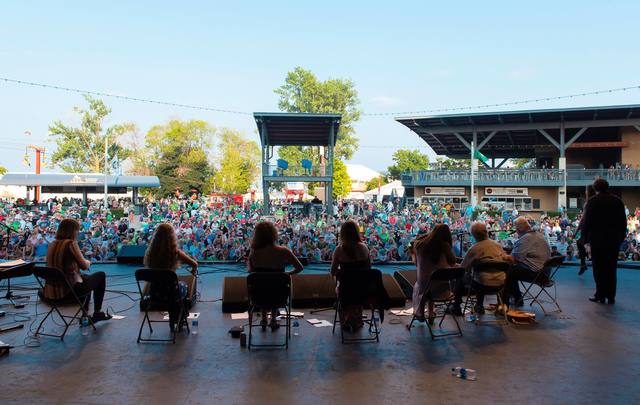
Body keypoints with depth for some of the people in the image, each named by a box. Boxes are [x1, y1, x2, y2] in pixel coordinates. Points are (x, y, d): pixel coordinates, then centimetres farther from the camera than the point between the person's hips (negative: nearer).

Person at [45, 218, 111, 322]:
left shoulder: (52, 244, 6)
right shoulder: (70, 243, -15)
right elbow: (84, 266, -8)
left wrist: (85, 262, 16)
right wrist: (88, 262, 13)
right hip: (68, 291, -8)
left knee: (86, 277, 34)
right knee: (101, 275, 14)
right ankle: (97, 313, 21)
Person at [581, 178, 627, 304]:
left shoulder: (593, 201, -8)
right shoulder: (617, 201, 5)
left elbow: (587, 222, -10)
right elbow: (623, 221, 8)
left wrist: (585, 237, -3)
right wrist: (621, 236, 15)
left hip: (598, 240, -4)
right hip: (614, 240, 4)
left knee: (599, 268, 3)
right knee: (611, 268, 10)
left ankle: (600, 295, 2)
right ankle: (611, 296, 12)